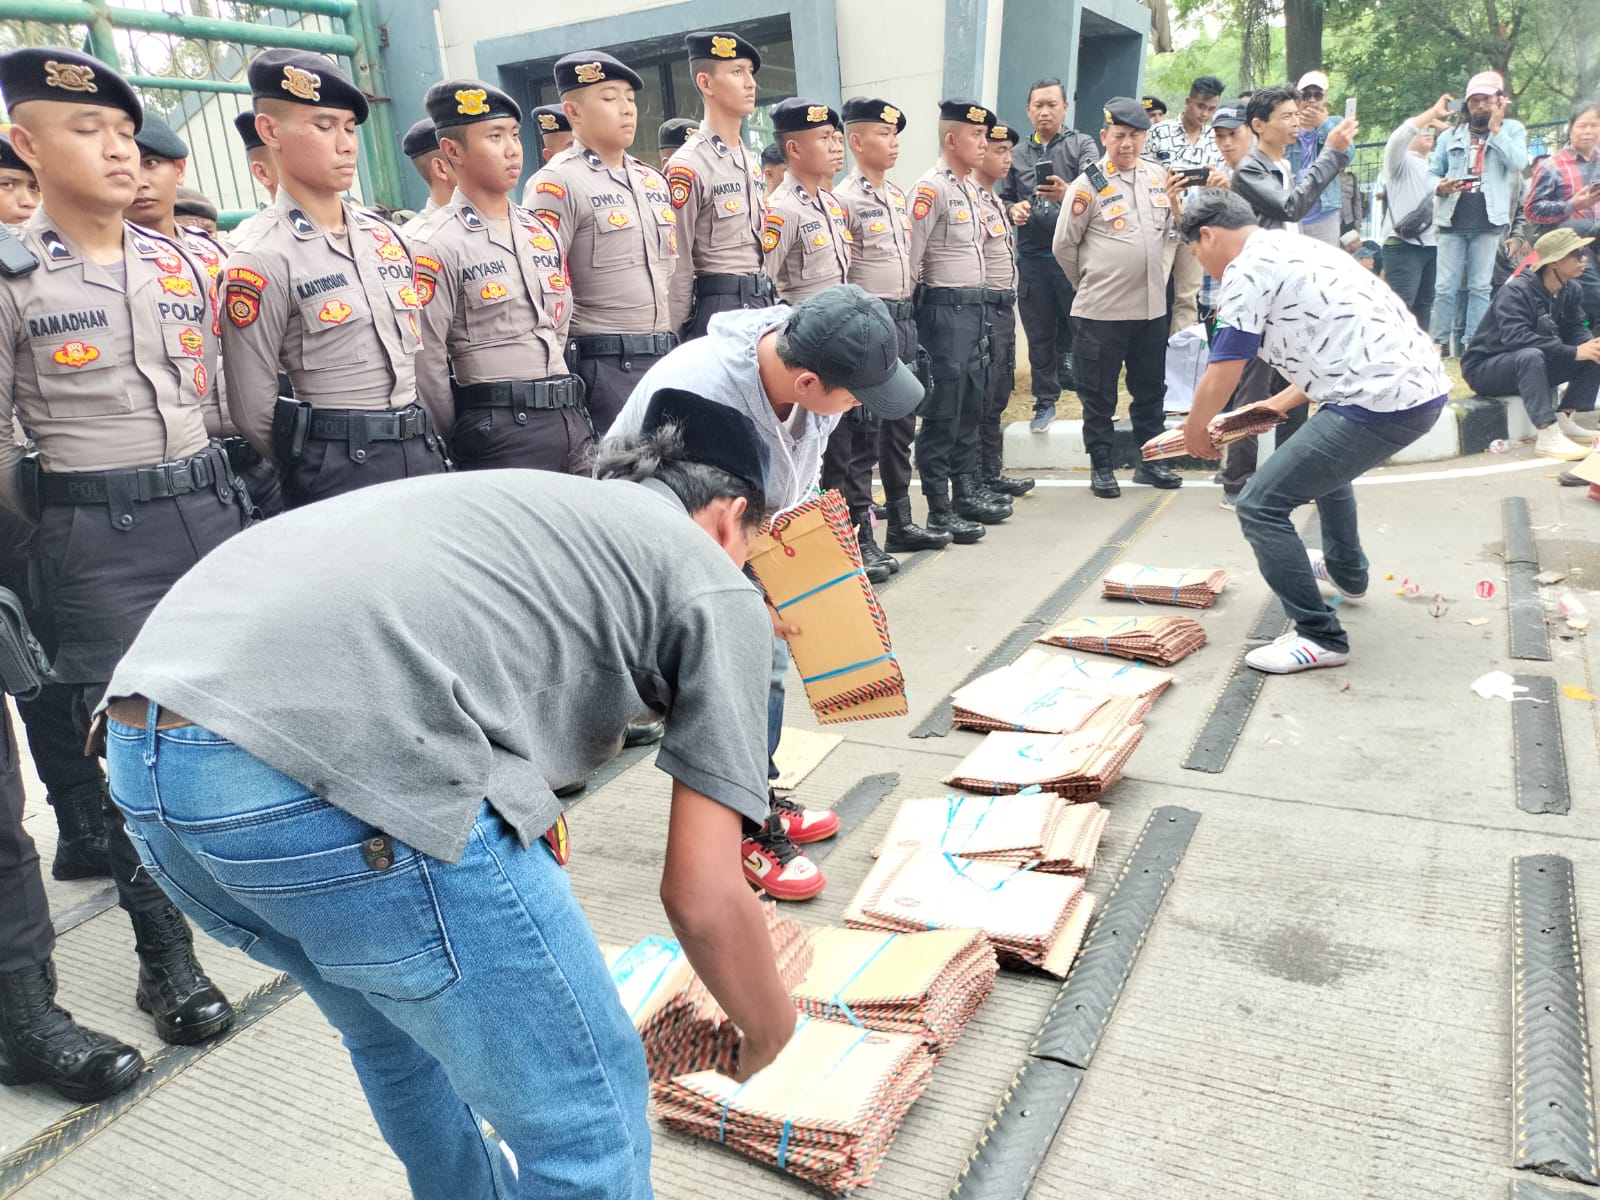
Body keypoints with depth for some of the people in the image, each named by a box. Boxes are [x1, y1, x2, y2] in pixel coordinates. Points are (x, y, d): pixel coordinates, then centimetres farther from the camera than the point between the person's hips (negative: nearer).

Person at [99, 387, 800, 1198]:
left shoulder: (528, 501, 33)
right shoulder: (713, 585, 13)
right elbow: (703, 894, 8)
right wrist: (769, 1034, 28)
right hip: (330, 769, -9)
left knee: (402, 1032, 33)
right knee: (587, 1113, 12)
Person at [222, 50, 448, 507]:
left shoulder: (384, 234, 11)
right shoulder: (262, 258, -9)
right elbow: (252, 408, -8)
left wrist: (433, 446, 13)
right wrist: (317, 469, 2)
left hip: (420, 454, 6)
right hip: (340, 470, -6)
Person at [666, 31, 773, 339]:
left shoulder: (751, 162, 15)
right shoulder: (688, 165, -11)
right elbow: (677, 265, -13)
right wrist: (678, 337, -13)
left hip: (761, 304, 8)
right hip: (717, 310, -8)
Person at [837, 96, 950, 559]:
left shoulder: (899, 197, 16)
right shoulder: (845, 199, -9)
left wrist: (911, 318, 17)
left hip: (905, 317, 8)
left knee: (902, 424, 11)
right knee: (865, 429, -4)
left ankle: (900, 522, 20)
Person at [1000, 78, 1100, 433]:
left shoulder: (1082, 145, 3)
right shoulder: (1017, 154, 15)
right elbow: (1004, 198, 19)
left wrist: (1069, 193, -35)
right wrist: (1012, 210, -5)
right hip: (1032, 256, 3)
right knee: (1039, 334, 8)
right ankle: (1045, 401, 18)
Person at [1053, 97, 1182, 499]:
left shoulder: (1160, 176, 7)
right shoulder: (1089, 184, -7)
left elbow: (1173, 231, 18)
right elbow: (1064, 245, -3)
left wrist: (1160, 273, 7)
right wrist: (1090, 282, 5)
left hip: (1152, 307, 5)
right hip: (1101, 311, -5)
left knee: (1150, 390, 14)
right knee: (1099, 394, 3)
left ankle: (1150, 461, 26)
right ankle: (1101, 466, 15)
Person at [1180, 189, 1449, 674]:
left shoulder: (1248, 268, -8)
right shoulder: (1292, 248, 21)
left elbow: (1222, 376, -10)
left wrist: (1195, 429, 8)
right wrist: (1280, 403, 32)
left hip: (1381, 402, -10)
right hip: (1423, 387, 10)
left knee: (1261, 506, -7)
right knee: (1324, 456, 37)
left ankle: (1320, 638, 0)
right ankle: (1346, 571, 56)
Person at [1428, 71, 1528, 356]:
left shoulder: (1512, 129, 9)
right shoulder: (1451, 135, 15)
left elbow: (1518, 162, -8)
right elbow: (1432, 172, 12)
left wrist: (1495, 128, -6)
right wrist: (1440, 186, -10)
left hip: (1488, 220, -1)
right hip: (1452, 219, 1)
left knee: (1480, 286, 2)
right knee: (1446, 286, -2)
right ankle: (1440, 342, 3)